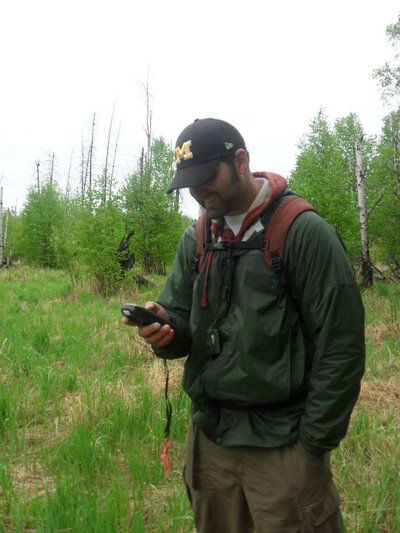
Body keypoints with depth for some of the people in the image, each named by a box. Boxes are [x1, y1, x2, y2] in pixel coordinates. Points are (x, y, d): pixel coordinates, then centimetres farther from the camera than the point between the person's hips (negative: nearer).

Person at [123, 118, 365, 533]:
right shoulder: (196, 240, 5)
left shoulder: (305, 232, -13)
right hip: (208, 433, 6)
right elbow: (181, 324, 7)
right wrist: (164, 330, -16)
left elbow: (341, 347, -14)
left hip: (281, 442, -6)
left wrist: (314, 444, -12)